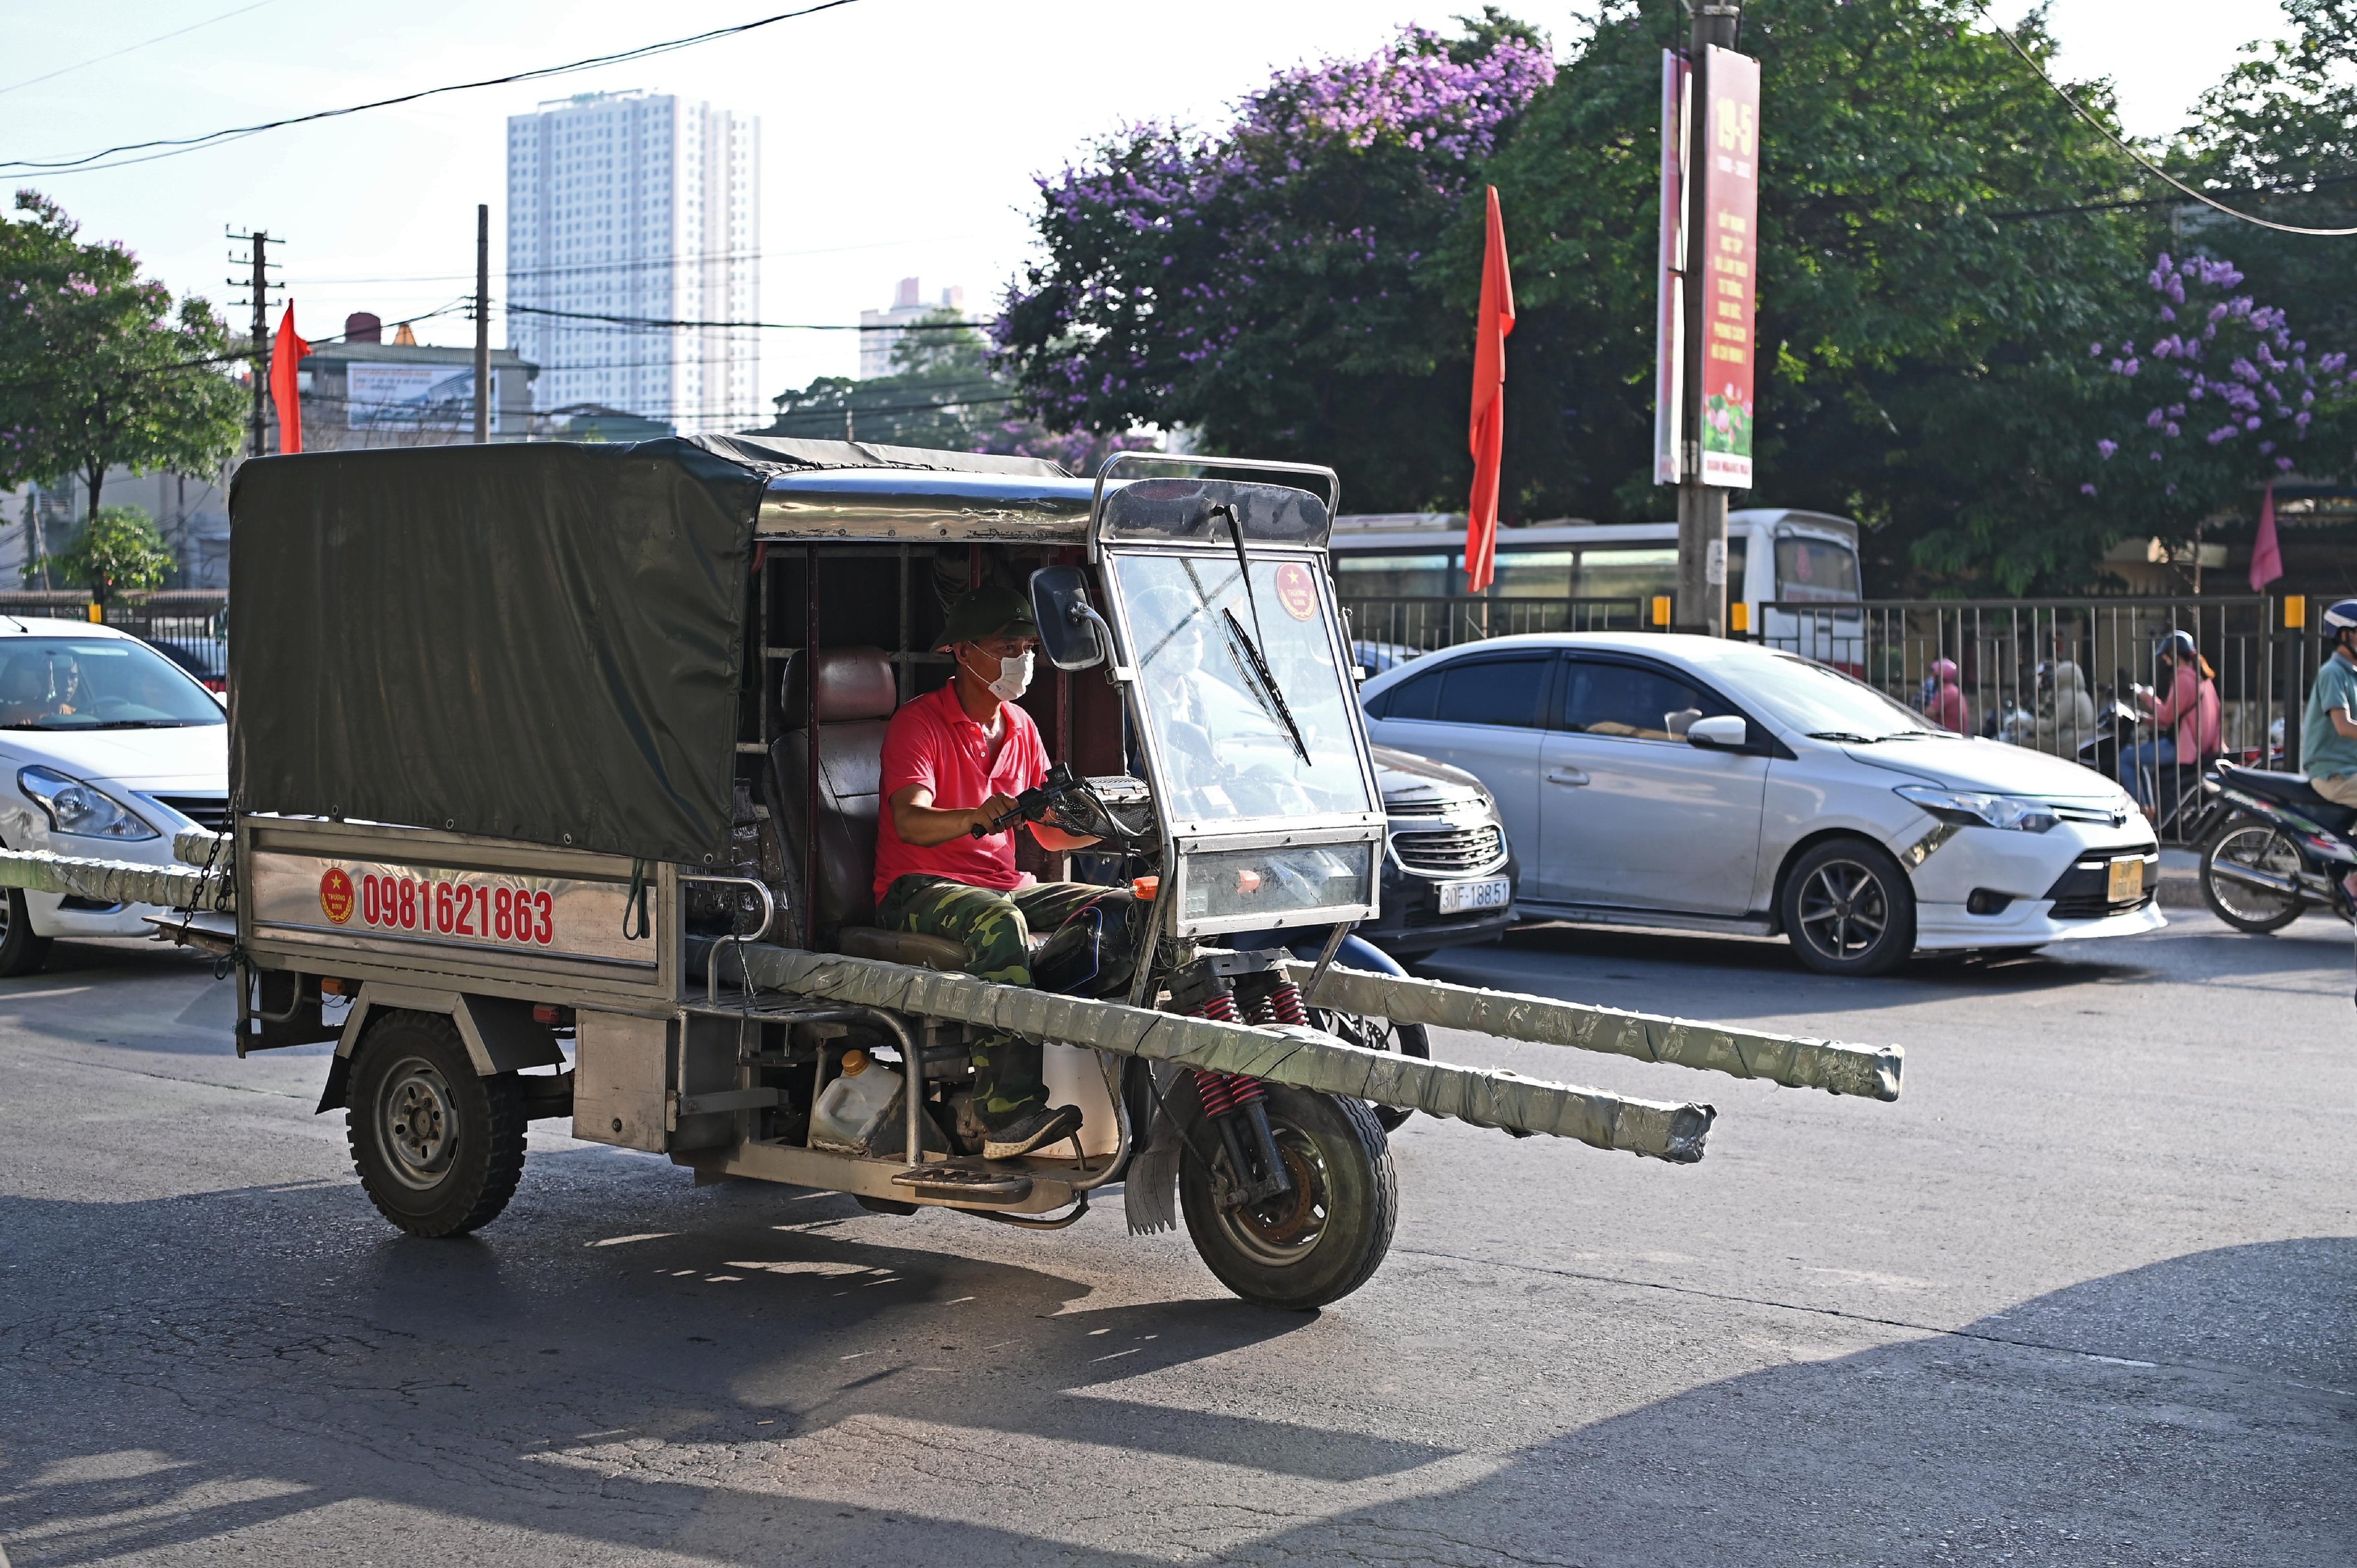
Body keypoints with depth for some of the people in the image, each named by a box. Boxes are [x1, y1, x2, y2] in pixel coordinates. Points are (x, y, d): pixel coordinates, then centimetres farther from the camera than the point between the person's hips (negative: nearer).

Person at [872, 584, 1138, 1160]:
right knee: (999, 922, -39)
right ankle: (1011, 1113, -46)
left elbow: (1050, 831, 16)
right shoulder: (918, 722, -7)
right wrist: (977, 816, -43)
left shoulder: (1020, 727, 16)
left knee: (1121, 909, -14)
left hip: (1004, 886, 7)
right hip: (918, 890, -7)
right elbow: (910, 821, -23)